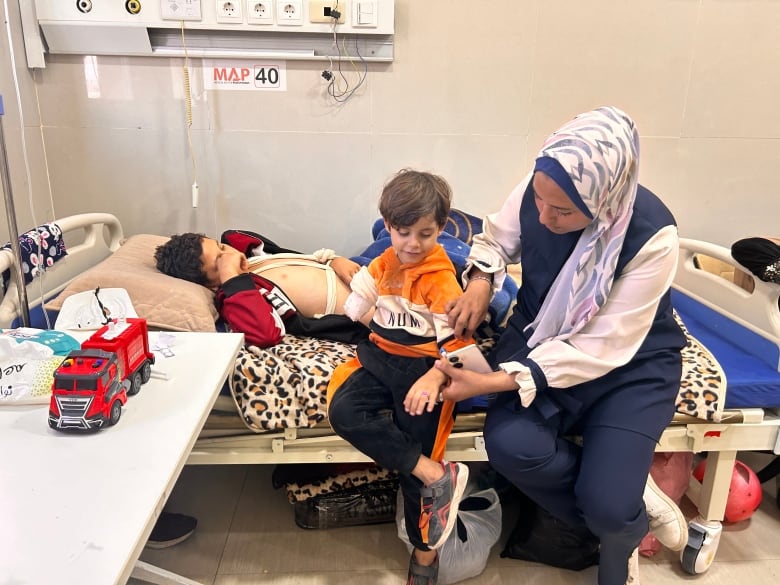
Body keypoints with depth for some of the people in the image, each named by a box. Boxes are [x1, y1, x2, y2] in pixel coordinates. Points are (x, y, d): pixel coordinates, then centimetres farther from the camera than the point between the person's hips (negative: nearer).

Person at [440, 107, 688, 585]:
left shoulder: (652, 235, -28)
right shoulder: (536, 191, -17)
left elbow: (602, 348, -27)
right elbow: (495, 240, 5)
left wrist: (493, 382, -33)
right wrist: (481, 281, -19)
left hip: (631, 361, -3)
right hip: (543, 334, 4)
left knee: (607, 505, -20)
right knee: (510, 445, -26)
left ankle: (622, 541, 22)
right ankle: (631, 498, 3)